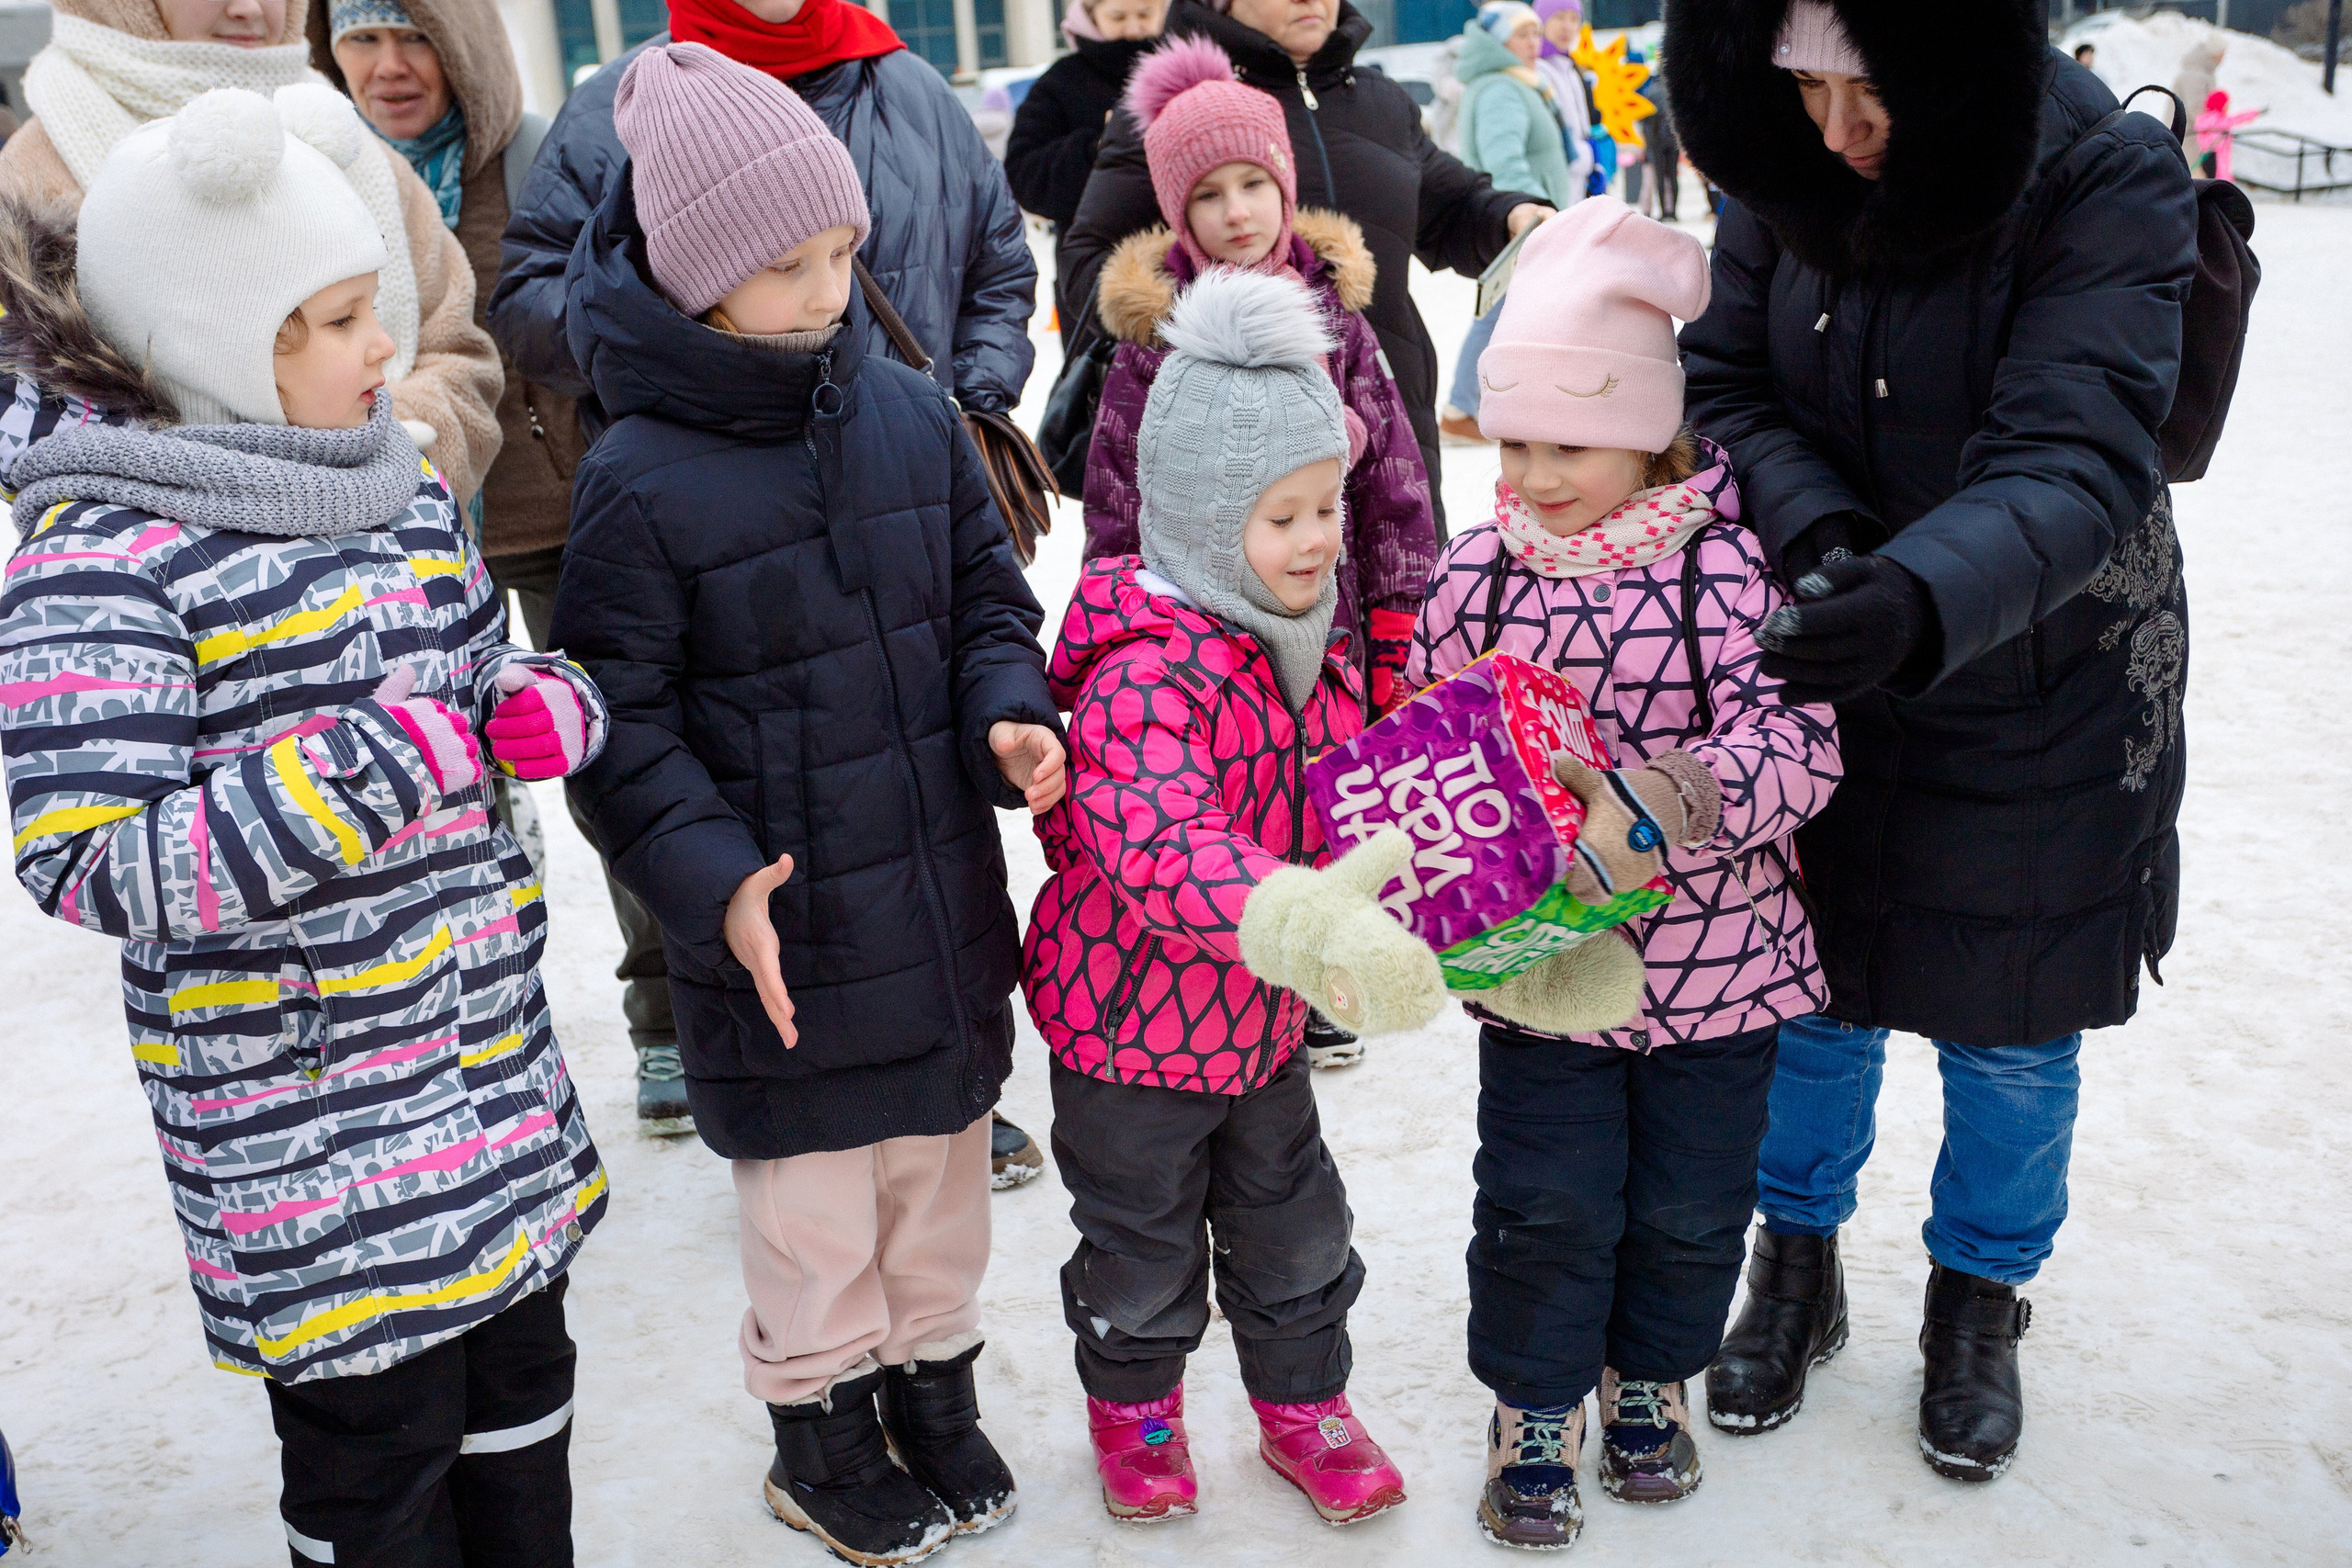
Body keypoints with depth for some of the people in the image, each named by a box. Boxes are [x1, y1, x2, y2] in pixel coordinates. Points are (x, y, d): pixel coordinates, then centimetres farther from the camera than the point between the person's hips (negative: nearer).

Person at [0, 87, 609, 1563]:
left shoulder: (407, 485, 6)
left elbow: (487, 679, 19)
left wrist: (554, 709, -5)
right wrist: (379, 771, -29)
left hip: (496, 1079, 7)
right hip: (308, 1133, -7)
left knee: (521, 1383, 21)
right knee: (378, 1448, 7)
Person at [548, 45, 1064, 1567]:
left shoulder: (911, 413, -1)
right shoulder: (638, 482, -15)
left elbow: (988, 594, 10)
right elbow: (620, 730, -12)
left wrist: (1012, 711, -9)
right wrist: (713, 882, -23)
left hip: (943, 894, 5)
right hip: (781, 929, -5)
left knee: (945, 1151, 20)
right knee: (813, 1194, 11)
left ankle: (934, 1382, 44)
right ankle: (820, 1430, 36)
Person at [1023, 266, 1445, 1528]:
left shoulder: (1297, 645, 0)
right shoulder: (1148, 674, -30)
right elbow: (1154, 837, -46)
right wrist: (1301, 917, -60)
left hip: (1262, 1017, 7)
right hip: (1132, 1020, -7)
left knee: (1295, 1230, 21)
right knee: (1144, 1246, 15)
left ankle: (1303, 1405, 44)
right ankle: (1133, 1405, 42)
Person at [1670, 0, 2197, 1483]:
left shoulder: (2115, 184, -23)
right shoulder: (1785, 175, -10)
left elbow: (2077, 463, -32)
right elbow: (1725, 386, -7)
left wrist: (1925, 595, -51)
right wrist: (1818, 532, -27)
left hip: (2042, 683, -2)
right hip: (1820, 656, 3)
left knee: (2011, 1024, 10)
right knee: (1813, 980, 13)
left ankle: (1980, 1302, 36)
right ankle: (1800, 1266, 37)